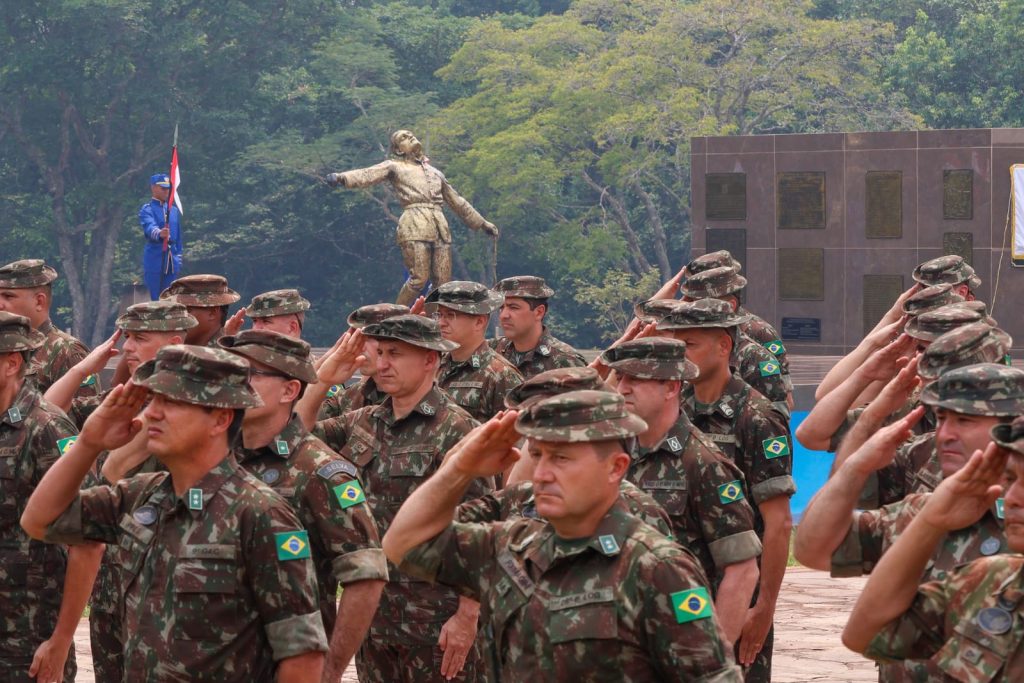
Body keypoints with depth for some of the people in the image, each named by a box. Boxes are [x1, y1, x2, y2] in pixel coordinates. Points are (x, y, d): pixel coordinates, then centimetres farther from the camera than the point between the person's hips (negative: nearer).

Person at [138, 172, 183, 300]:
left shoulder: (174, 210, 15)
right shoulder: (147, 210, -5)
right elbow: (149, 227, -26)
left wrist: (178, 259, 15)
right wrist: (159, 233, -48)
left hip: (171, 261, 6)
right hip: (155, 260, -6)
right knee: (156, 300, -6)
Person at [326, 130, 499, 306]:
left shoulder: (435, 173, 30)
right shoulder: (395, 166, 14)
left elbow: (457, 202, 37)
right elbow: (367, 175, -4)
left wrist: (482, 223, 38)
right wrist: (341, 178, -24)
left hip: (440, 230, 5)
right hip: (415, 228, -5)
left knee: (443, 283, -2)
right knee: (419, 278, -15)